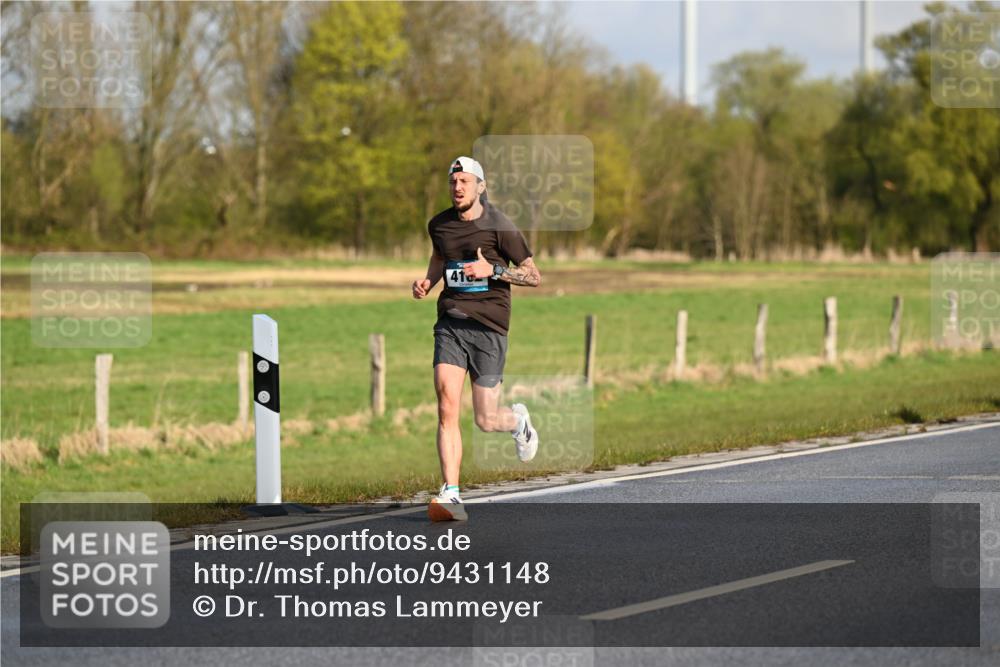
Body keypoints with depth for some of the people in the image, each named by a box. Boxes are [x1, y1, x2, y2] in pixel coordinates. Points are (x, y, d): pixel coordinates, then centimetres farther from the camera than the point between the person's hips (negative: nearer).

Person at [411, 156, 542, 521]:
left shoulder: (500, 227, -6)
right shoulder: (439, 225, 8)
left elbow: (534, 277, -2)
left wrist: (493, 270, -17)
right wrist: (427, 280, 12)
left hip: (488, 326, -3)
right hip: (451, 323, 3)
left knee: (486, 420, 1)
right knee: (447, 408, -15)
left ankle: (519, 420, 39)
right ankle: (451, 495, -18)